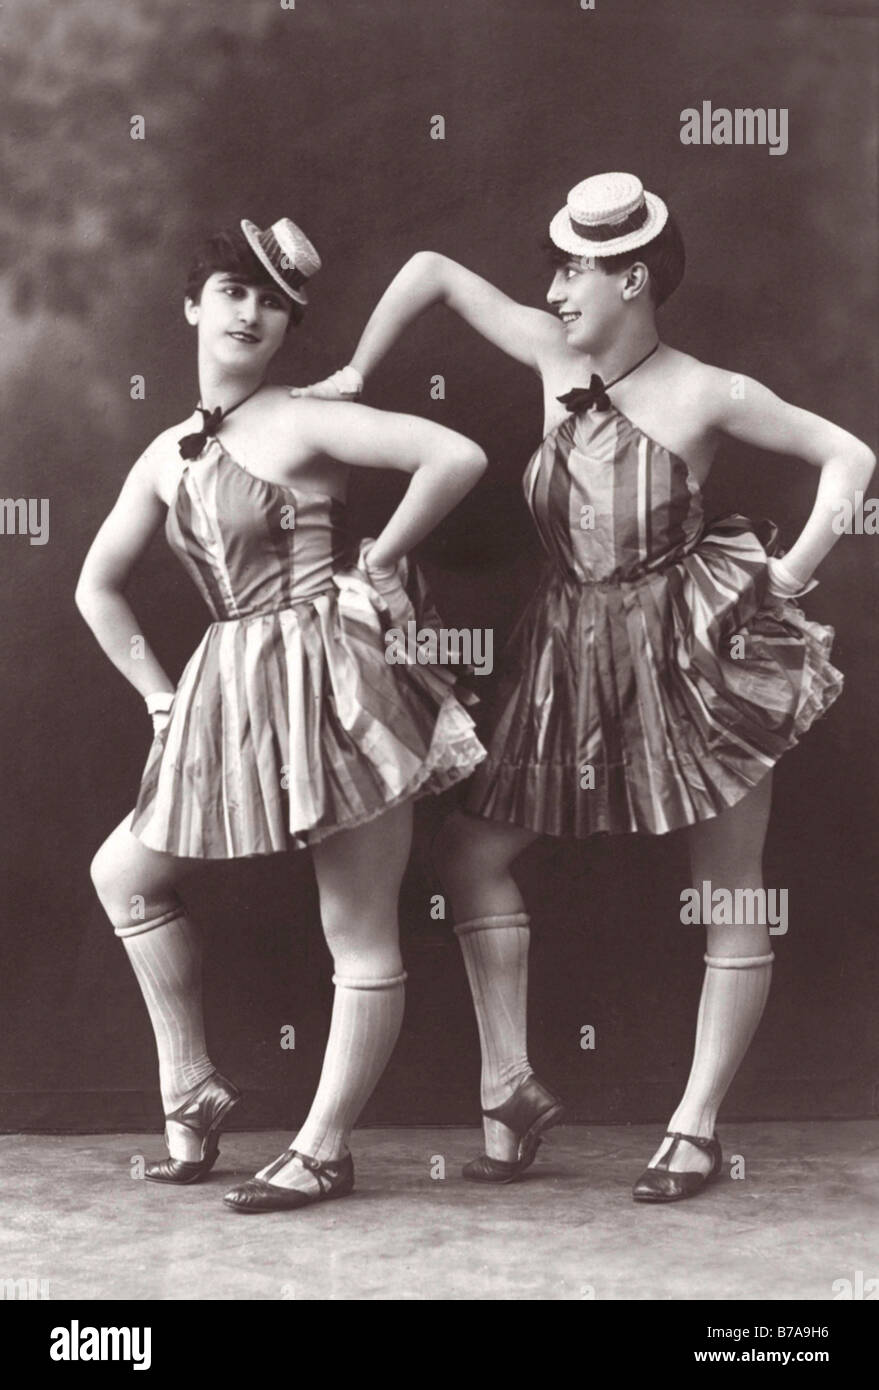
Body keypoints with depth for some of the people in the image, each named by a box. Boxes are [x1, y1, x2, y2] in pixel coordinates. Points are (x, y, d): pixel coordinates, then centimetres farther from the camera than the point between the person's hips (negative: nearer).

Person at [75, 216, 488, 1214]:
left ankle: (323, 1150, 13)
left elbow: (459, 457, -19)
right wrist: (160, 694, 10)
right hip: (233, 699, 7)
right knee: (123, 872, 13)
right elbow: (97, 587, 19)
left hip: (330, 682, -7)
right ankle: (191, 1091, 23)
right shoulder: (167, 455, 10)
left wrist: (375, 561, -10)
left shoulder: (303, 425, -8)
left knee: (361, 936, 1)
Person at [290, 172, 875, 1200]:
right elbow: (433, 269, 8)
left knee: (730, 895, 2)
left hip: (693, 653, -5)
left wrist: (789, 576, -11)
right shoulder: (554, 357, 0)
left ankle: (697, 1124, 15)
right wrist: (354, 378, 7)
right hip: (573, 657, 5)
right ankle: (510, 1085, 16)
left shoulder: (707, 395, -11)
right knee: (472, 851, 6)